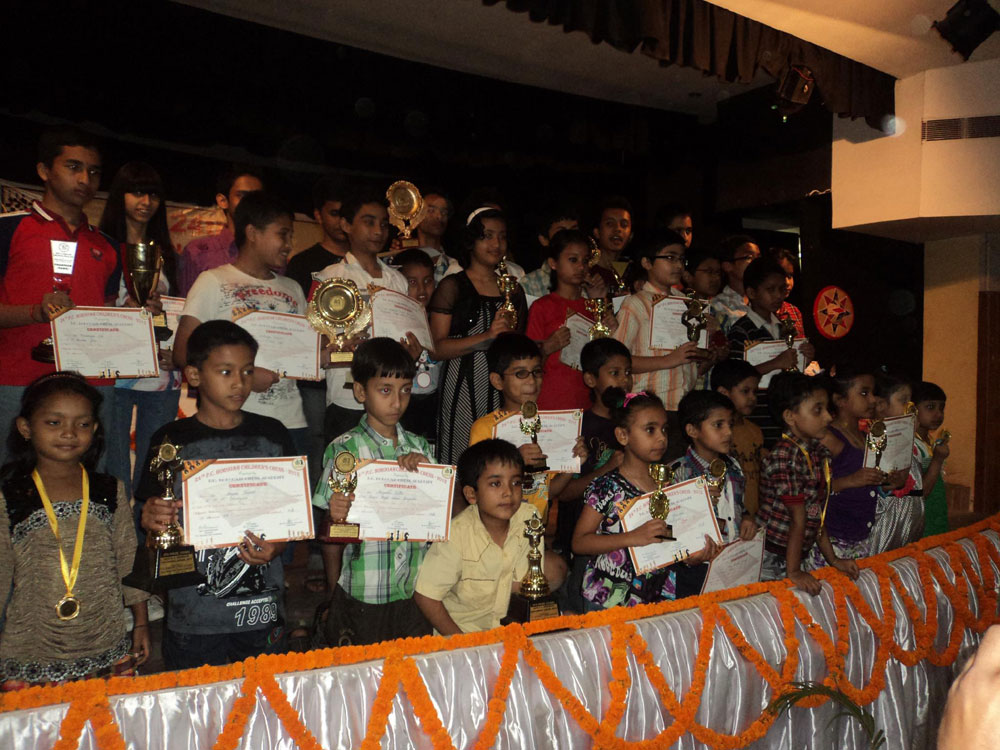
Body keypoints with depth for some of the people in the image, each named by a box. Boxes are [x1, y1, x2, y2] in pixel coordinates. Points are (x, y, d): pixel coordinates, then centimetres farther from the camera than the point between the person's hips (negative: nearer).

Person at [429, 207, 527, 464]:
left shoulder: (513, 288, 16)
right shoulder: (452, 286, 0)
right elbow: (437, 348, -9)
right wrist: (487, 336, -16)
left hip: (503, 394, 4)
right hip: (462, 392, -4)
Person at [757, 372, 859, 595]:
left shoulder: (818, 451, 6)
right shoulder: (785, 458, -21)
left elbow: (818, 513, 12)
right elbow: (798, 518, -18)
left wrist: (833, 559, 14)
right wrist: (793, 572, -13)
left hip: (800, 556, 8)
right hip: (772, 558, -8)